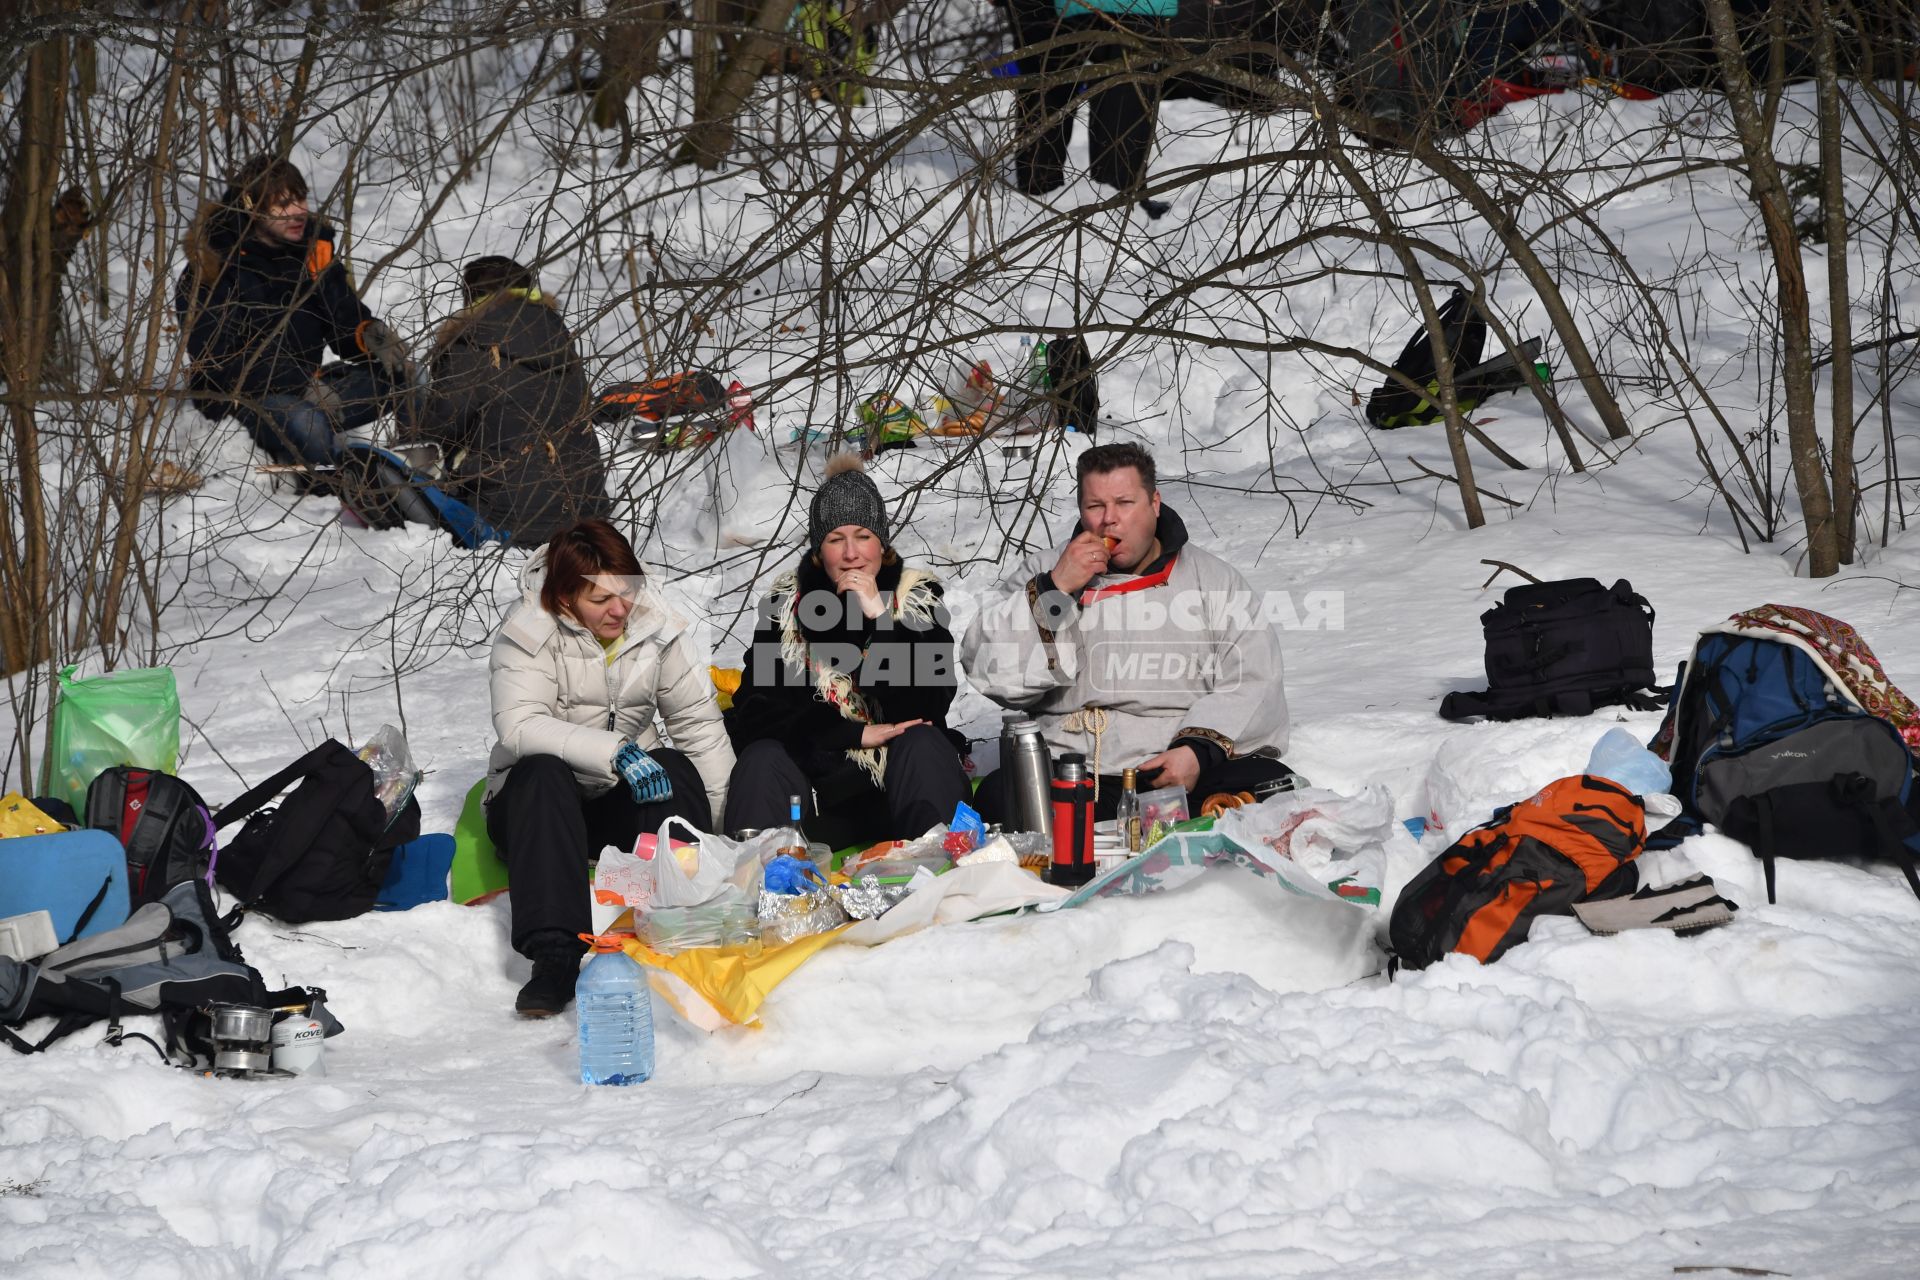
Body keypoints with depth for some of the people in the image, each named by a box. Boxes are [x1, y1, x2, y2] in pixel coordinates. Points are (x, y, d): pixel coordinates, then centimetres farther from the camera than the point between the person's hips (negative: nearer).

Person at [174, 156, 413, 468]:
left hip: (305, 381, 7)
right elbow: (219, 356, -20)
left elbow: (343, 316, 9)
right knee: (302, 424, -39)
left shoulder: (313, 246, 6)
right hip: (238, 395, -7)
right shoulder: (216, 265, -13)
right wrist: (303, 384, -30)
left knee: (401, 375, -10)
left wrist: (369, 335, -18)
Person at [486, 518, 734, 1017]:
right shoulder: (528, 634, -13)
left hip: (622, 807, 2)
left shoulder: (658, 628, -1)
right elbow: (518, 724, -28)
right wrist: (616, 752, -40)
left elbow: (700, 723, 1)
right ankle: (555, 956, -47)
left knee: (677, 768, -28)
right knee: (541, 772, -36)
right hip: (537, 807, -2)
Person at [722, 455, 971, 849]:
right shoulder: (787, 603, 3)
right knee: (761, 760, -27)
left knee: (923, 744, -30)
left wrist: (880, 617, -21)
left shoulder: (917, 597, 0)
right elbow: (755, 710, -7)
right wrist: (855, 733, -17)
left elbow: (926, 710, -13)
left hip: (900, 786, -1)